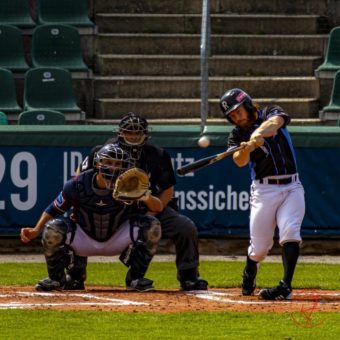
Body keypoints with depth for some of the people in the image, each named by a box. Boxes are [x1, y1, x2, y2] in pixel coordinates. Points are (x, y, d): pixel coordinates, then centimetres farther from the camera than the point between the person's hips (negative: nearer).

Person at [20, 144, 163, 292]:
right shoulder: (77, 185, -19)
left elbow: (158, 208, -24)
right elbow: (53, 209, -7)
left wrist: (148, 199, -48)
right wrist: (36, 231, -20)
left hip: (117, 240, 1)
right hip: (84, 240, -1)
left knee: (151, 226, -23)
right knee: (52, 228, -29)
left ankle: (135, 279, -5)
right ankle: (56, 278, -2)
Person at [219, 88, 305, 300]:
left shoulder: (270, 114, 5)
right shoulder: (237, 135, 5)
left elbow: (276, 121, -21)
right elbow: (240, 161, -15)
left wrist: (259, 132, -41)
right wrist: (247, 148, -37)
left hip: (292, 187, 0)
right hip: (264, 189, 0)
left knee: (290, 233, -19)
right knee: (259, 245, 1)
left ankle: (286, 286, -23)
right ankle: (249, 276, 31)